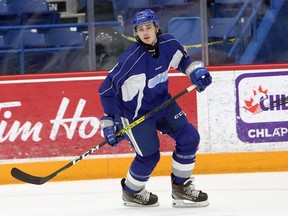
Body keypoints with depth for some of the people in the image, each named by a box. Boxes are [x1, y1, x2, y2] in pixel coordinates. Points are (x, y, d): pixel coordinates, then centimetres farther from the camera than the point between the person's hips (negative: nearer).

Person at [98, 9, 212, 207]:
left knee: (189, 138, 0)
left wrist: (196, 71, -6)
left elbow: (182, 59, 13)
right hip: (136, 112, -7)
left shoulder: (169, 44, -12)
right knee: (149, 155, -3)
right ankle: (131, 193, 25)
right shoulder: (131, 59, -29)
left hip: (162, 102, 7)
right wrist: (110, 122, -23)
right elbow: (107, 89, -24)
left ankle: (181, 188, 16)